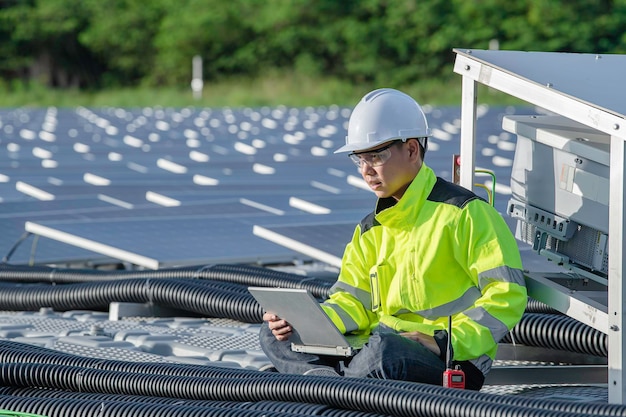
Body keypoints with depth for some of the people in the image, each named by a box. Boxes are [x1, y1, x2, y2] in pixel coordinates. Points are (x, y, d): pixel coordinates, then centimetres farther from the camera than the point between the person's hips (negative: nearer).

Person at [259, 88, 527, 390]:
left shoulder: (463, 212, -4)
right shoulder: (370, 230, 21)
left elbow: (507, 295, -10)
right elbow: (353, 302, 15)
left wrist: (445, 341, -21)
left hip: (451, 362, -8)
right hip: (381, 342, 8)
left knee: (384, 349, -43)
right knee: (274, 334, -8)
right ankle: (336, 382, -32)